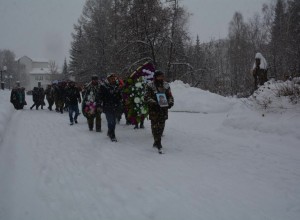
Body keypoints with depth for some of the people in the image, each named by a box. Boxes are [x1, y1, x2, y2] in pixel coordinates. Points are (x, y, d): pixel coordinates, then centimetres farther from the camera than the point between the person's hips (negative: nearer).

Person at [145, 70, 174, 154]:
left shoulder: (166, 85, 9)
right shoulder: (150, 86, -3)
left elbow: (170, 96, 14)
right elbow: (147, 97, -7)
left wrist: (170, 102, -7)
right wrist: (154, 103, -23)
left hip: (164, 108, 4)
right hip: (154, 109, -4)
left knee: (161, 125, 10)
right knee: (155, 125, -7)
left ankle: (156, 142, 26)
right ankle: (158, 144, -6)